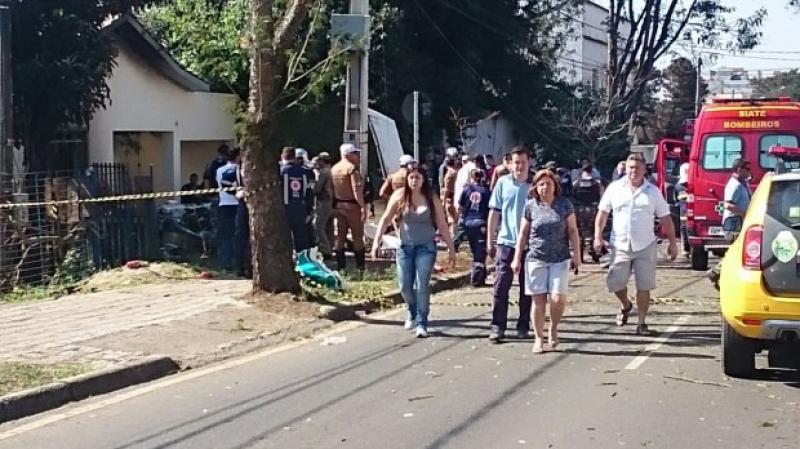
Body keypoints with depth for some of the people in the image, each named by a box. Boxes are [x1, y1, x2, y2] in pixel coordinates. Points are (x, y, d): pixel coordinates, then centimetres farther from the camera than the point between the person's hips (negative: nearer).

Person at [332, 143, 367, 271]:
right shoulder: (352, 168, -13)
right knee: (357, 236, 1)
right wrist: (363, 206, -21)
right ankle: (360, 265, 2)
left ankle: (340, 264, 12)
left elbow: (331, 189, 11)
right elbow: (356, 189, -21)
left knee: (340, 235, 11)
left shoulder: (334, 168, 11)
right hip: (352, 205, -7)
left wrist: (334, 204, 14)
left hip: (338, 204, 7)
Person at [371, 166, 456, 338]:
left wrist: (451, 248, 0)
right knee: (405, 286, 5)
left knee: (422, 286, -9)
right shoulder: (399, 196, -3)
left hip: (426, 247, -2)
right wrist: (377, 241, -9)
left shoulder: (432, 199, -4)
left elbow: (442, 226, 0)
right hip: (405, 247, 2)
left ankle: (421, 323, 0)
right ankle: (413, 313, 34)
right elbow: (385, 219, -1)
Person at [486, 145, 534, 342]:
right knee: (501, 287, -1)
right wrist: (489, 241, 4)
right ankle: (497, 327, 5)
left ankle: (523, 327, 19)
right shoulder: (503, 183, 0)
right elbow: (494, 212, 5)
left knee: (526, 289, 9)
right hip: (506, 242, 0)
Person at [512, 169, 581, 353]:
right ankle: (539, 338, 13)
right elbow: (523, 234, 7)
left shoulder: (564, 205, 3)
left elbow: (573, 231, 6)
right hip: (536, 259, 0)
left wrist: (576, 255, 1)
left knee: (558, 298, -9)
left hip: (560, 259, 0)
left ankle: (553, 329, 18)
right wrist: (517, 258, 5)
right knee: (538, 300, 1)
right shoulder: (530, 206, 3)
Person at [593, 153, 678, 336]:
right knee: (615, 282, -2)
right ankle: (626, 305, 29)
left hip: (645, 247, 0)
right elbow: (602, 213, 7)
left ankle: (642, 323, 9)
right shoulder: (614, 188, 5)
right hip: (620, 246, 0)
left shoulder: (653, 191, 5)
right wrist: (598, 237, -2)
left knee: (644, 286, -1)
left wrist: (672, 243, 2)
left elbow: (665, 218, 7)